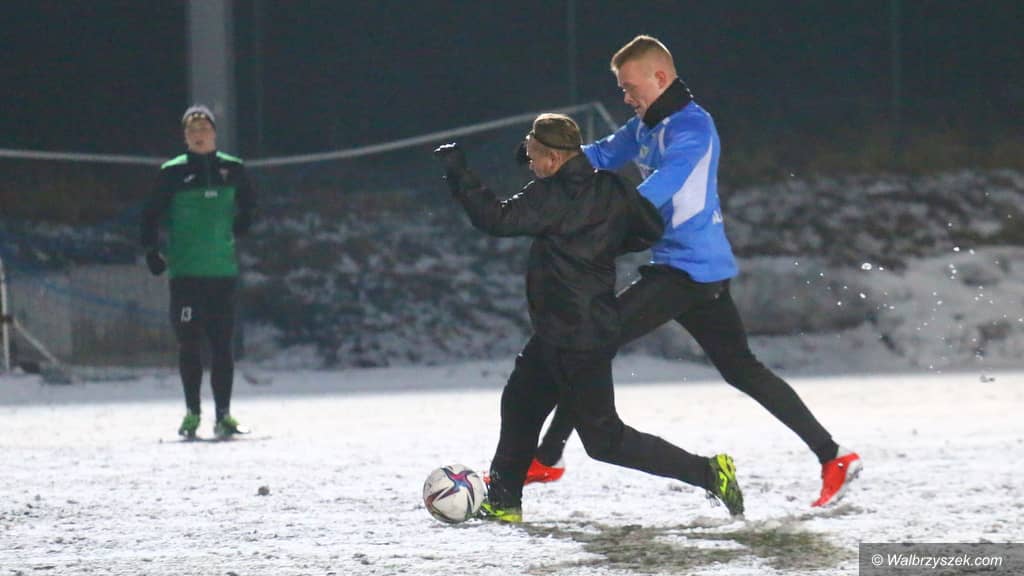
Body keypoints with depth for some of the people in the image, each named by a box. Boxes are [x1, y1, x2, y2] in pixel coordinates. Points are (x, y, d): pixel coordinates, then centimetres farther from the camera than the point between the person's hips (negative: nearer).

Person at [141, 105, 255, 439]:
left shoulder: (232, 170, 7)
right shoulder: (173, 173, 1)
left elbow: (247, 208, 23)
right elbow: (152, 214, 6)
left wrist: (240, 230, 12)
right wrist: (151, 251, -3)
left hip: (223, 271, 2)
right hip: (185, 272, -2)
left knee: (222, 345, 2)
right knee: (189, 343, -2)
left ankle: (223, 414, 6)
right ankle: (192, 412, 7)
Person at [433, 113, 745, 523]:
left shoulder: (551, 197, -20)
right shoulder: (610, 189, 3)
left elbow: (496, 219, -22)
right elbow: (651, 228, 9)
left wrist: (459, 173, -12)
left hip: (575, 341, -10)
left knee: (604, 438, -2)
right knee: (519, 404, 22)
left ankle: (708, 473, -5)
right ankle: (503, 502, 29)